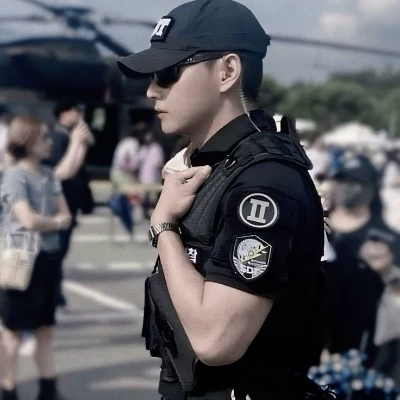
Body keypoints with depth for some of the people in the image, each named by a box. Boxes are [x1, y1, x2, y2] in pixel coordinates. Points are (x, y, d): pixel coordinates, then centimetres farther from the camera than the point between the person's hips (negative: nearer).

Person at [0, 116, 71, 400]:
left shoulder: (49, 176, 8)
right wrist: (55, 221, -4)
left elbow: (66, 217, 6)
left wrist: (45, 222, -13)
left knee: (46, 326, 12)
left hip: (48, 257, 7)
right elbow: (29, 221, -21)